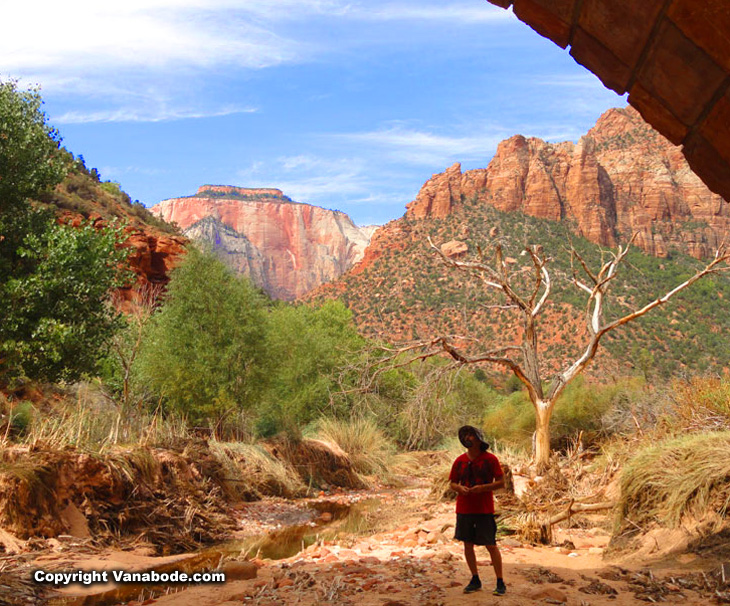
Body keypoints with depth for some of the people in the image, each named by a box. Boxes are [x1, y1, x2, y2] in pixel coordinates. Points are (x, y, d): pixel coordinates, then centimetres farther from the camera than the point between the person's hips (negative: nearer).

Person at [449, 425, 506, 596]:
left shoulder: (490, 459, -5)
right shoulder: (459, 460, 5)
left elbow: (501, 482, -4)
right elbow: (452, 483, 11)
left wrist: (482, 487, -18)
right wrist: (459, 488, -11)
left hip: (484, 510, -4)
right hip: (464, 509, 4)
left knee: (491, 545, -2)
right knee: (467, 544, 8)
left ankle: (500, 583, 7)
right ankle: (475, 580, 22)